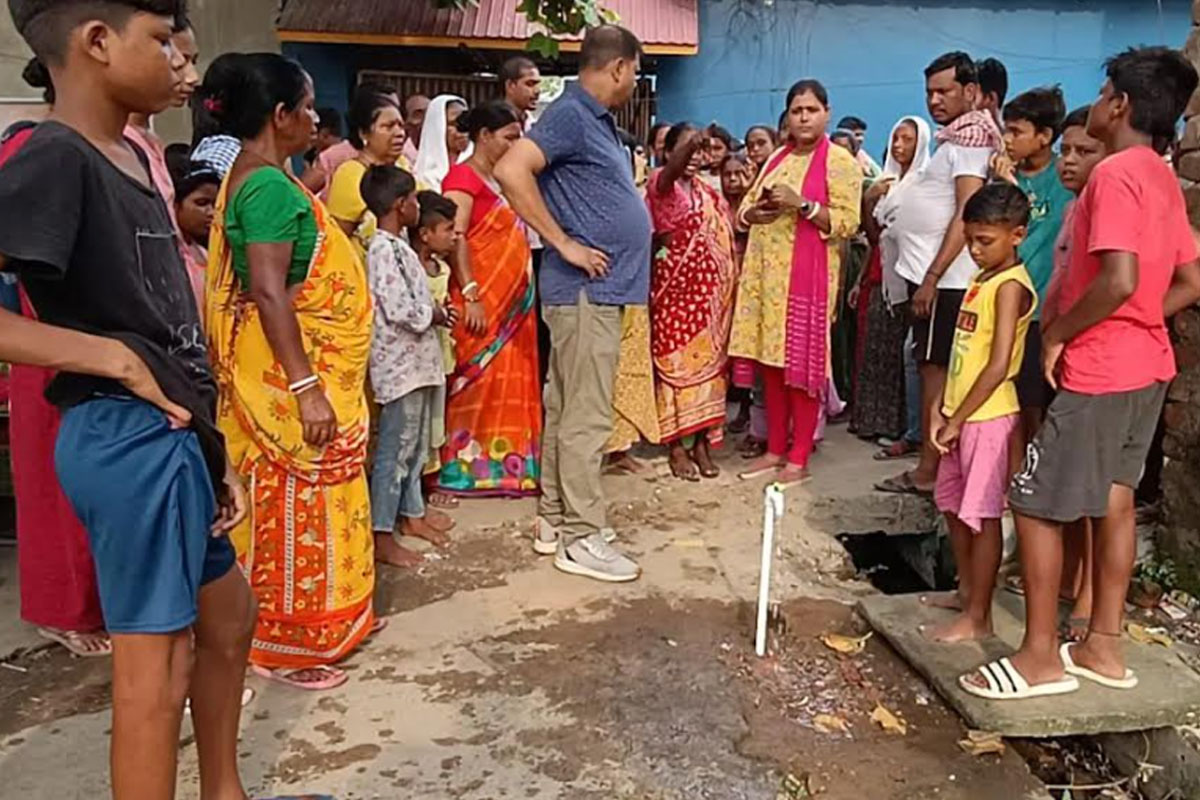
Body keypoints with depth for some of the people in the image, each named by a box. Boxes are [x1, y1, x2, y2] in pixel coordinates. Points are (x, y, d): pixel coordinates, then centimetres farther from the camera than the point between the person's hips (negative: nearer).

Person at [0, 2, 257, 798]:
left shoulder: (131, 156, 12)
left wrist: (212, 453, 11)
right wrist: (119, 360, -22)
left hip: (173, 439, 10)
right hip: (129, 441, -10)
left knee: (229, 618, 22)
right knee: (157, 663, 2)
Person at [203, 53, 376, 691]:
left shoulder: (255, 179, 12)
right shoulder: (269, 186, -20)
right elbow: (269, 292, -27)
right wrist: (306, 388, -29)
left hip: (299, 367, 11)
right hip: (291, 373, -11)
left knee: (299, 498, 19)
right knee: (296, 501, 0)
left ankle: (302, 624, 34)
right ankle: (284, 644, 14)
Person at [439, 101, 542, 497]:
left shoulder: (502, 179, 19)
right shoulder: (463, 176, -7)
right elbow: (455, 238, -17)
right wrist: (470, 294, -23)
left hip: (511, 299, 9)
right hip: (482, 300, -8)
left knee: (512, 380, 9)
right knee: (478, 380, -5)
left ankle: (506, 462, 15)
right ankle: (468, 467, 2)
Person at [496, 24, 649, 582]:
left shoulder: (596, 119, 17)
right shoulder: (571, 114, -12)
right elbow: (510, 171, -25)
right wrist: (565, 244, -21)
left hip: (598, 288, 10)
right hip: (586, 288, -10)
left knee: (566, 409, 13)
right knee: (587, 416, -5)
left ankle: (554, 520, 23)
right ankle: (580, 538, 4)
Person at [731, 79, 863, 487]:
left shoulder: (840, 162, -2)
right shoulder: (777, 159, 18)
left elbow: (847, 223, -11)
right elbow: (745, 210, 19)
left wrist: (801, 203, -20)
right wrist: (757, 212, -4)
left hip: (807, 276, -6)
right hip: (765, 272, 6)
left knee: (802, 365, -3)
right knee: (771, 362, 8)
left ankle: (799, 458, 5)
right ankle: (775, 450, 19)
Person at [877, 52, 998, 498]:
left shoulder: (969, 138, -9)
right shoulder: (955, 139, 19)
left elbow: (968, 213, -18)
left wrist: (932, 277, -22)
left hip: (943, 278, -9)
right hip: (930, 275, 9)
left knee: (935, 369, -6)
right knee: (932, 369, 10)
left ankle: (928, 471, -1)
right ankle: (931, 467, 17)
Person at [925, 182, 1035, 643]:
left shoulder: (1010, 286, -16)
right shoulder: (982, 278, 11)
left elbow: (998, 366, -21)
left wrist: (956, 421, -17)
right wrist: (943, 409, 11)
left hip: (989, 417, -9)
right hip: (961, 414, 9)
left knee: (982, 516, 0)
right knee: (953, 506, 18)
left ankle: (977, 618, 11)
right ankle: (966, 591, 34)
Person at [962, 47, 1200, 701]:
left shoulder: (1115, 175, -17)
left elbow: (1118, 281, -28)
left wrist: (1057, 334, -15)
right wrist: (1131, 326, 11)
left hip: (1097, 372, -10)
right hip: (1146, 365, 10)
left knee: (1034, 505, -2)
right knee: (1113, 499, 14)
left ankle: (1041, 657, 6)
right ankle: (1103, 646, 23)